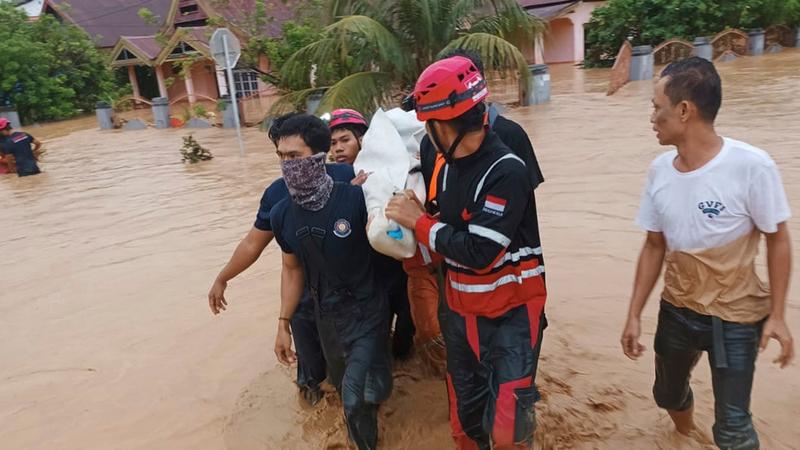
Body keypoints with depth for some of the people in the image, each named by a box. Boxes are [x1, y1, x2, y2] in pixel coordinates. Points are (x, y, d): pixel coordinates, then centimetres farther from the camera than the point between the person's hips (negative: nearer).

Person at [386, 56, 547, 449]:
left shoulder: (507, 171, -23)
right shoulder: (448, 166, 0)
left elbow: (479, 253, -27)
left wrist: (418, 222, -16)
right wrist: (414, 216, -7)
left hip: (509, 316, -6)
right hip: (459, 313, 7)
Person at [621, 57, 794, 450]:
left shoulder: (751, 166, -22)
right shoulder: (660, 170, -7)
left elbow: (777, 241, -10)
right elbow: (654, 246, 1)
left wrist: (776, 315, -12)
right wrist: (634, 315, 2)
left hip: (736, 318, -5)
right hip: (676, 310, 5)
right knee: (668, 395, 23)